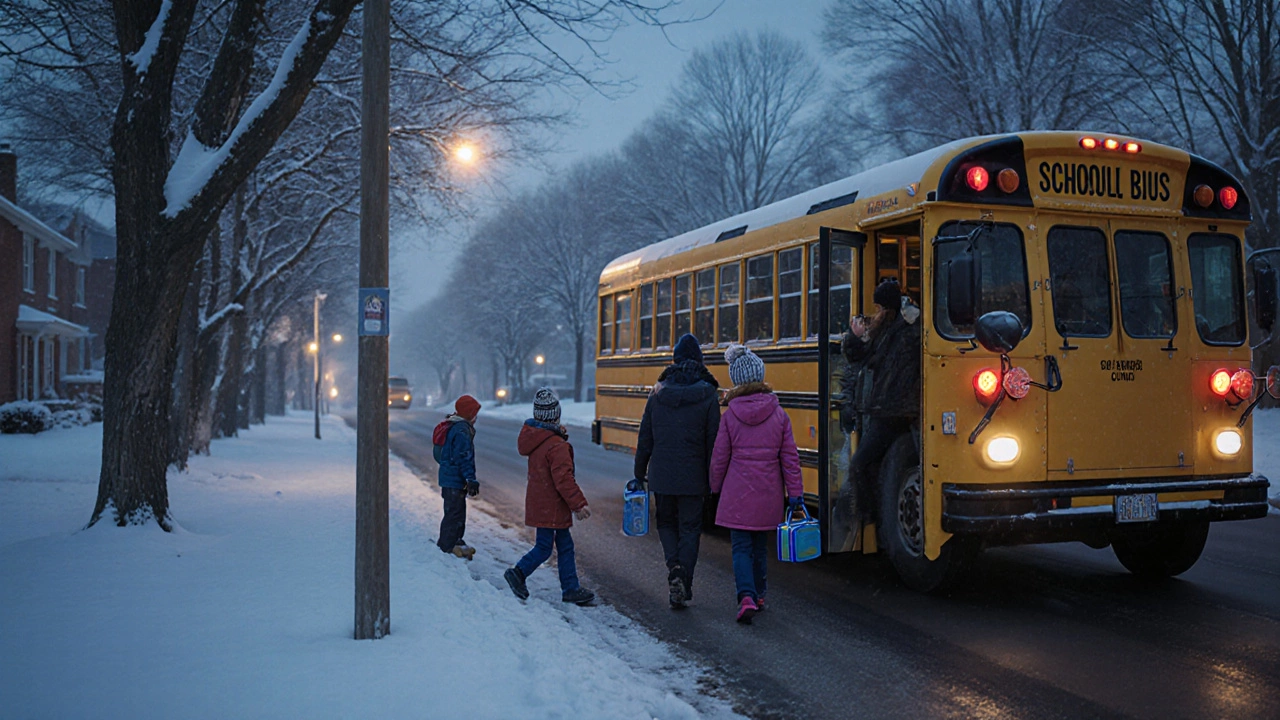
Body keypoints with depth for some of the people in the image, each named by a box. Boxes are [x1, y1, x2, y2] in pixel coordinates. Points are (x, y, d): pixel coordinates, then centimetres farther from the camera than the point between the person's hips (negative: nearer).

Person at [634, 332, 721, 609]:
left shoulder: (658, 393, 0)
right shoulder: (707, 396, -6)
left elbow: (645, 438, 4)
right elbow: (713, 443, -5)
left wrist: (639, 473, 15)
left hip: (661, 475, 2)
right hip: (692, 478, -1)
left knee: (666, 523, 21)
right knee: (690, 530, 9)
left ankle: (674, 565, -3)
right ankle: (682, 591, 7)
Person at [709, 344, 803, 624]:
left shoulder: (731, 415, -7)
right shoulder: (778, 414, -3)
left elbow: (720, 457, -2)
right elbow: (790, 457, -1)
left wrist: (716, 487, 13)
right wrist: (795, 493, 5)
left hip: (737, 493, -2)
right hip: (768, 494, 2)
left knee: (741, 547, 2)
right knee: (760, 546, 18)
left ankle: (746, 597, -15)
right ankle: (759, 595, 30)